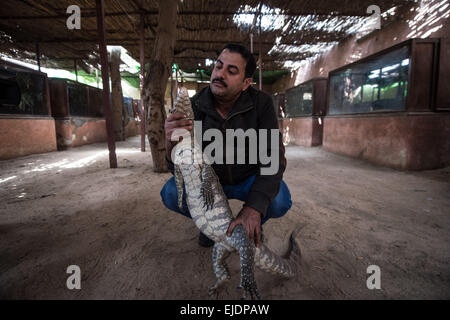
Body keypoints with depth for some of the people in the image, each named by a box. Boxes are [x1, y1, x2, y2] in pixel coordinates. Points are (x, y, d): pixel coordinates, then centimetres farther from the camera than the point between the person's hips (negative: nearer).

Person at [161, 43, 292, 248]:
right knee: (172, 194, -23)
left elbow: (273, 156, -31)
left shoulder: (261, 103, -23)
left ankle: (255, 222, 8)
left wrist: (254, 207, -45)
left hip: (248, 180, -1)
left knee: (279, 200, -30)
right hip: (211, 179, 2)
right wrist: (172, 144, -49)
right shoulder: (193, 107, -21)